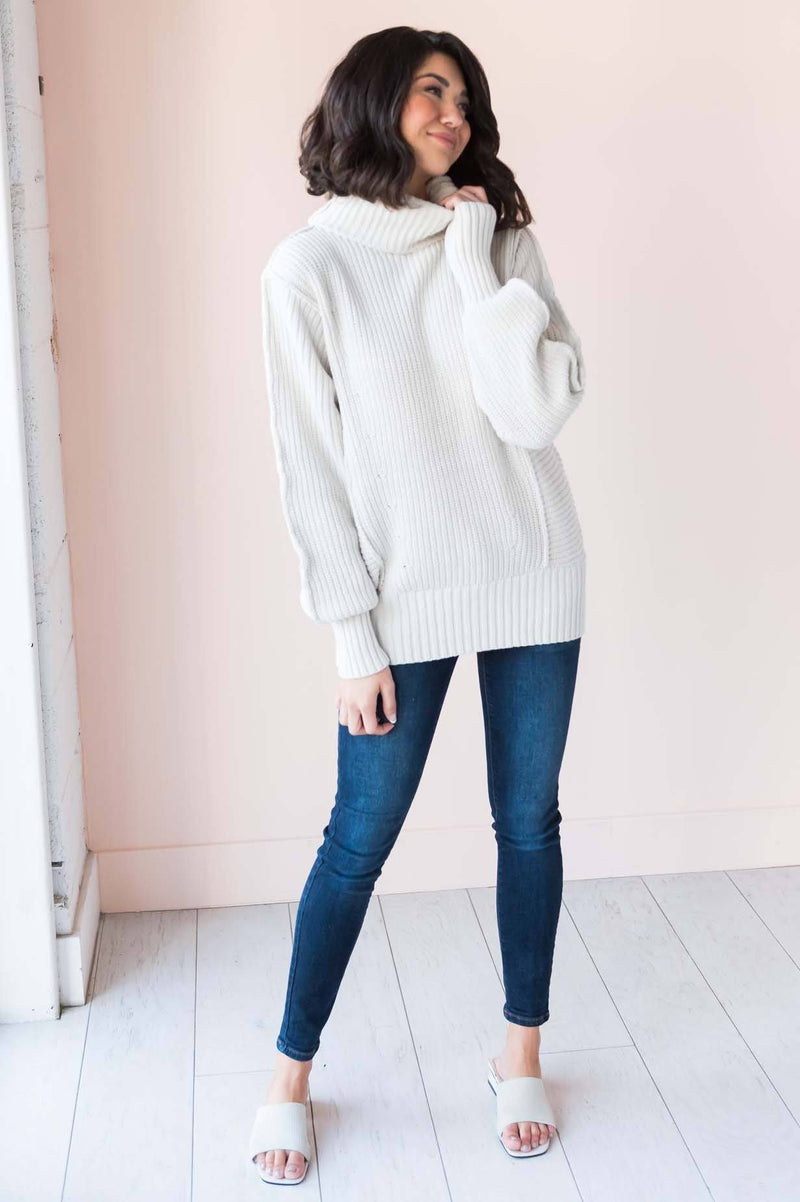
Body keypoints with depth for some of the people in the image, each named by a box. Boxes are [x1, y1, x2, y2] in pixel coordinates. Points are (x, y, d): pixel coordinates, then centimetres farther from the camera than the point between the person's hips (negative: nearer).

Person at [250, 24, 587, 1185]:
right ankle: (291, 1076, 24)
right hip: (405, 599, -3)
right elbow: (312, 466, -6)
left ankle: (521, 1055, 31)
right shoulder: (311, 265, -5)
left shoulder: (503, 241, 3)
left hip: (532, 580, 3)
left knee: (528, 822, 12)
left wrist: (474, 261, -12)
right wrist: (354, 636, -9)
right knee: (358, 841, 4)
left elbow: (539, 411, -11)